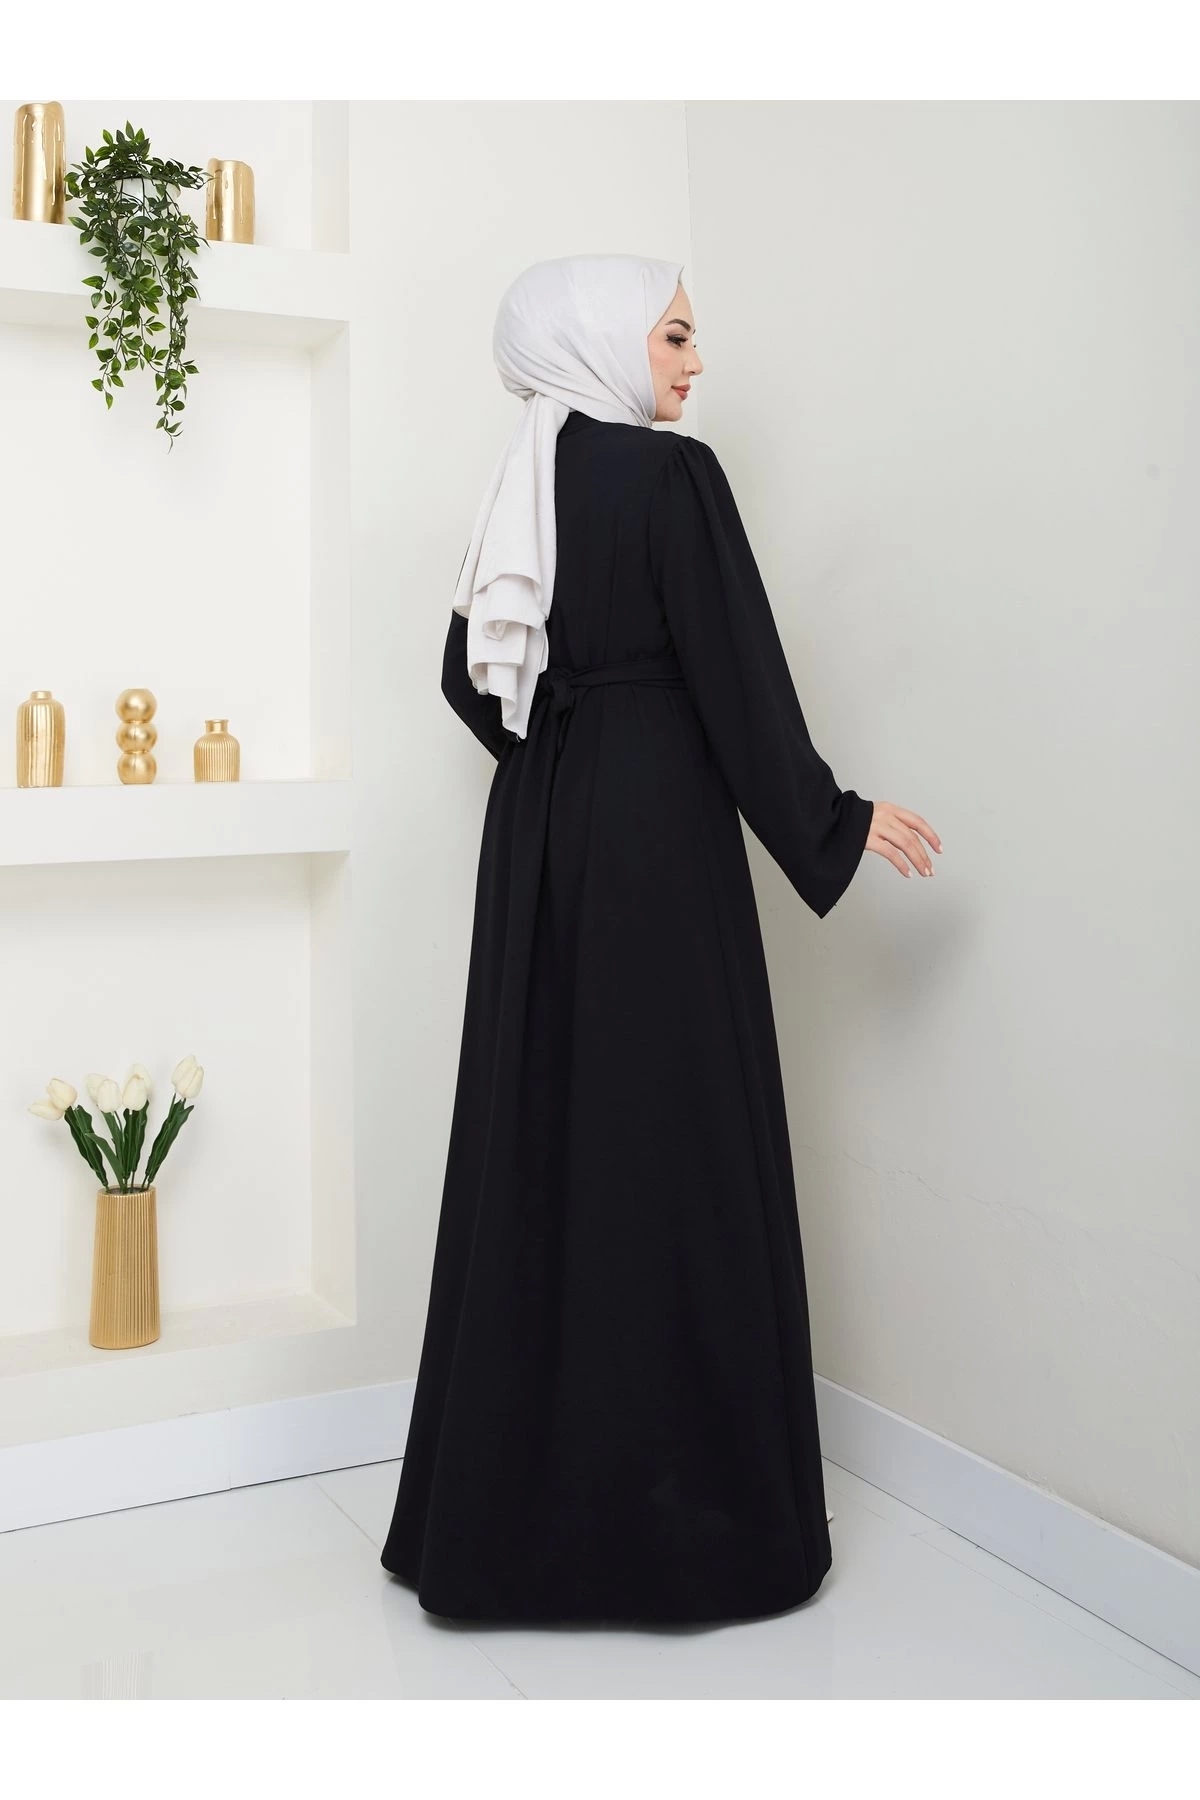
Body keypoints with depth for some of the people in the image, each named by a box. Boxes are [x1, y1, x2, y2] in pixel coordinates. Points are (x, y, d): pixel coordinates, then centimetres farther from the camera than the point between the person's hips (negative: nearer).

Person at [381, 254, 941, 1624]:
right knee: (672, 1144, -1)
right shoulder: (671, 475, -10)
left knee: (543, 1138, 11)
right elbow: (738, 676, -14)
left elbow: (469, 679, 17)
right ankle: (678, 1505, 9)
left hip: (537, 835, 7)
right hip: (658, 833, -7)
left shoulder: (527, 485, 11)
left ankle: (509, 1499, 21)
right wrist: (832, 826, -5)